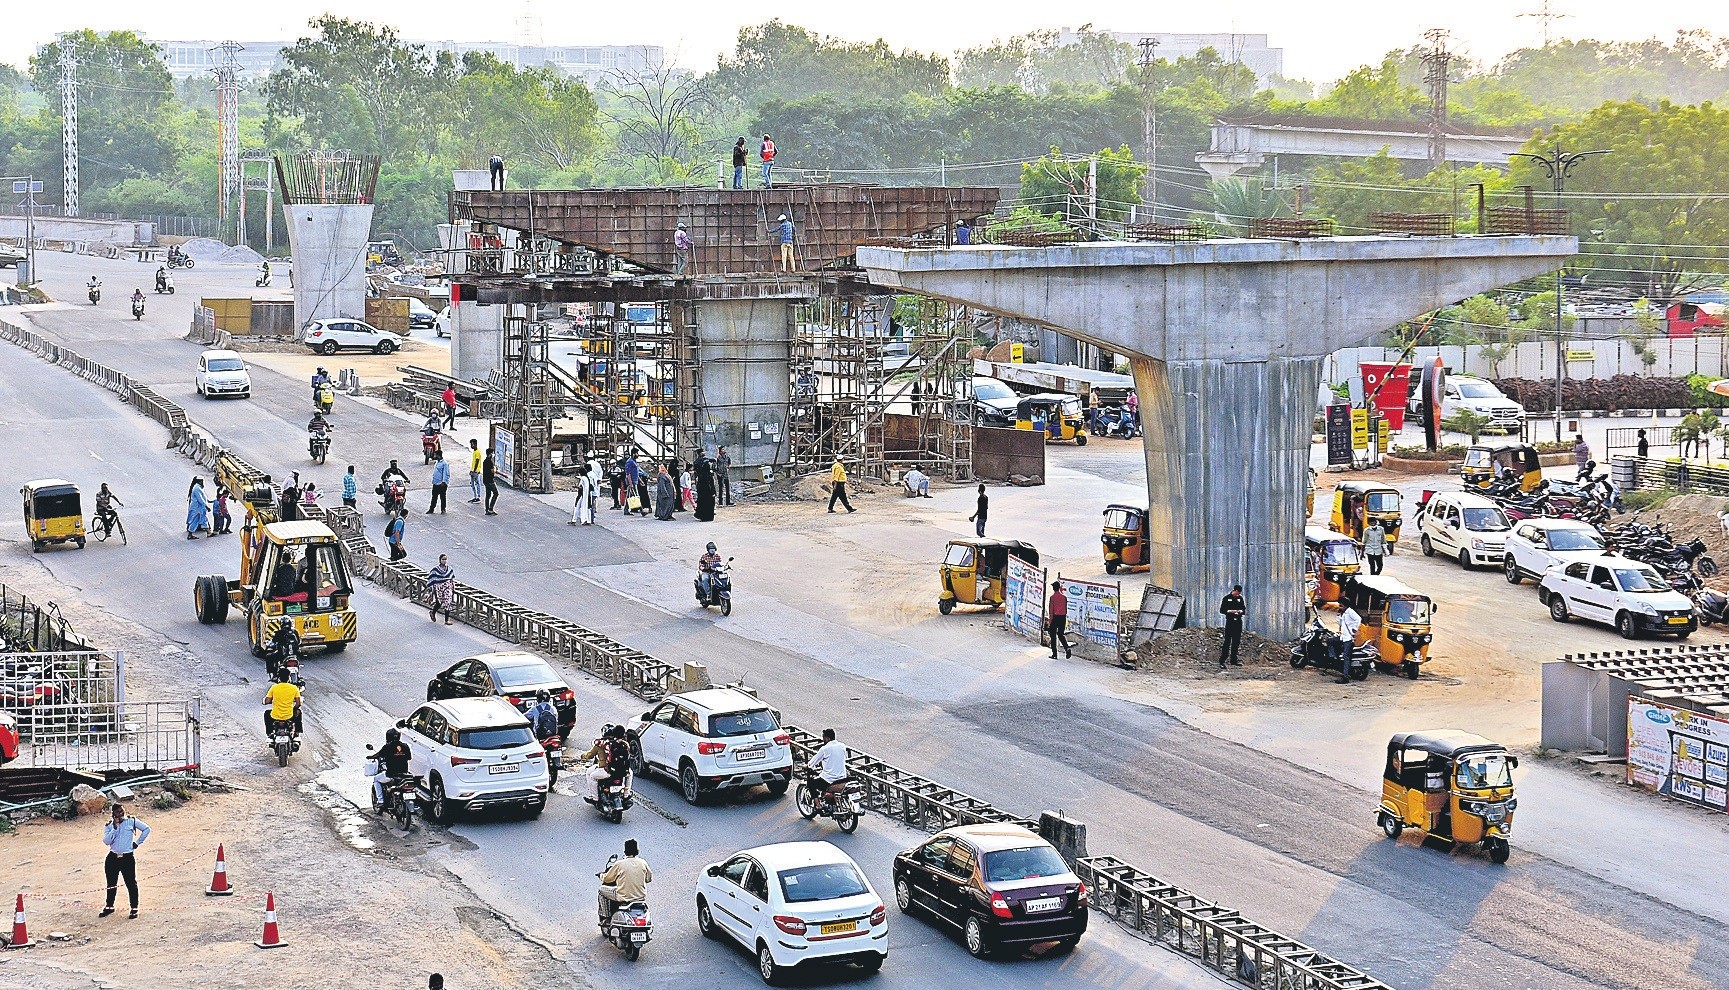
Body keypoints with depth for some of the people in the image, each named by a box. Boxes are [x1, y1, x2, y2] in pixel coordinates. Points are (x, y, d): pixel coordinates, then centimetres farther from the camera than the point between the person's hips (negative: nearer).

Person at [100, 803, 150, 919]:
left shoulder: (131, 821, -1)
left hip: (128, 858, -3)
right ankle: (109, 907, 28)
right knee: (111, 884, 14)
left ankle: (134, 908, 5)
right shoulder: (109, 826, 3)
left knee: (131, 884, -2)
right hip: (113, 858, 3)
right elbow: (106, 841, -10)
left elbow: (146, 829, 4)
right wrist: (115, 827, -16)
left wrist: (138, 843, 1)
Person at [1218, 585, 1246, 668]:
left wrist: (1241, 611, -5)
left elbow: (1244, 609, 18)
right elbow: (1222, 610, -3)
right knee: (1227, 641, -9)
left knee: (1236, 641, 8)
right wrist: (1230, 611, -17)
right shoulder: (1227, 598, -3)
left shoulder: (1240, 598, 11)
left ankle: (1234, 659, 17)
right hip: (1230, 621, -5)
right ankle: (1222, 661, -10)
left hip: (1238, 621, 5)